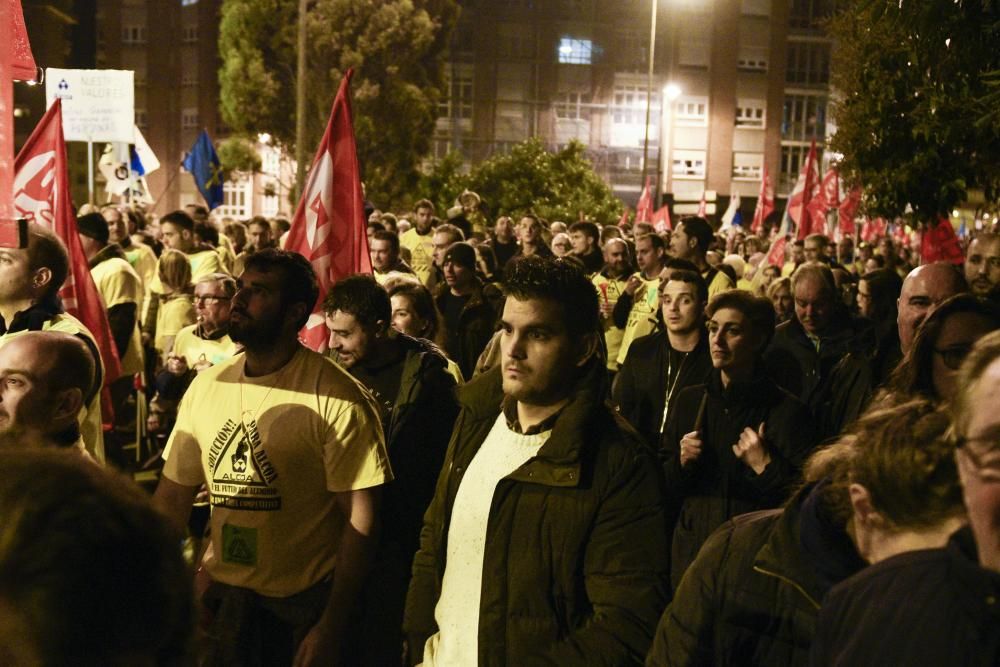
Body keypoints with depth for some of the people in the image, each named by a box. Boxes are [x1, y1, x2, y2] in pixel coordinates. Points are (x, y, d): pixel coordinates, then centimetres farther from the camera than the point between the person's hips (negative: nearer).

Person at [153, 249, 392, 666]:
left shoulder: (336, 397, -14)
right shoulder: (206, 386, 2)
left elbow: (359, 518, -14)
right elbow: (172, 496, 6)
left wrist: (332, 627, -15)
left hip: (303, 608, -4)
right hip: (222, 598, 5)